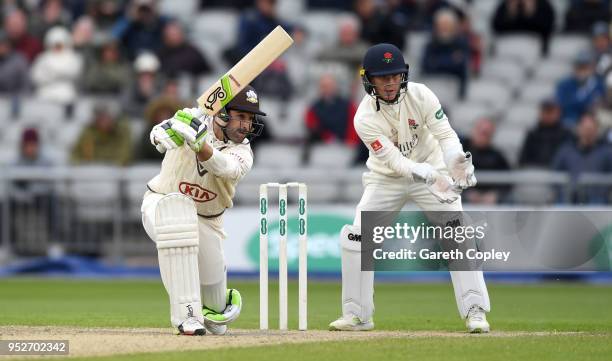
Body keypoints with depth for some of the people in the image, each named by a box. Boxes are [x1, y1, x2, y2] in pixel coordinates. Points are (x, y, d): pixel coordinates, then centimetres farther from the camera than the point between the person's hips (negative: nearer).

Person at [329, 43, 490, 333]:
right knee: (355, 238, -9)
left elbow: (446, 135, -20)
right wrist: (430, 175, -46)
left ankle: (474, 311, -11)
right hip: (385, 179, 0)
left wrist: (456, 162, -43)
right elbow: (393, 160, -30)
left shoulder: (420, 95, -19)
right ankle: (357, 314, 5)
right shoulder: (365, 118, -24)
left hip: (431, 169, 0)